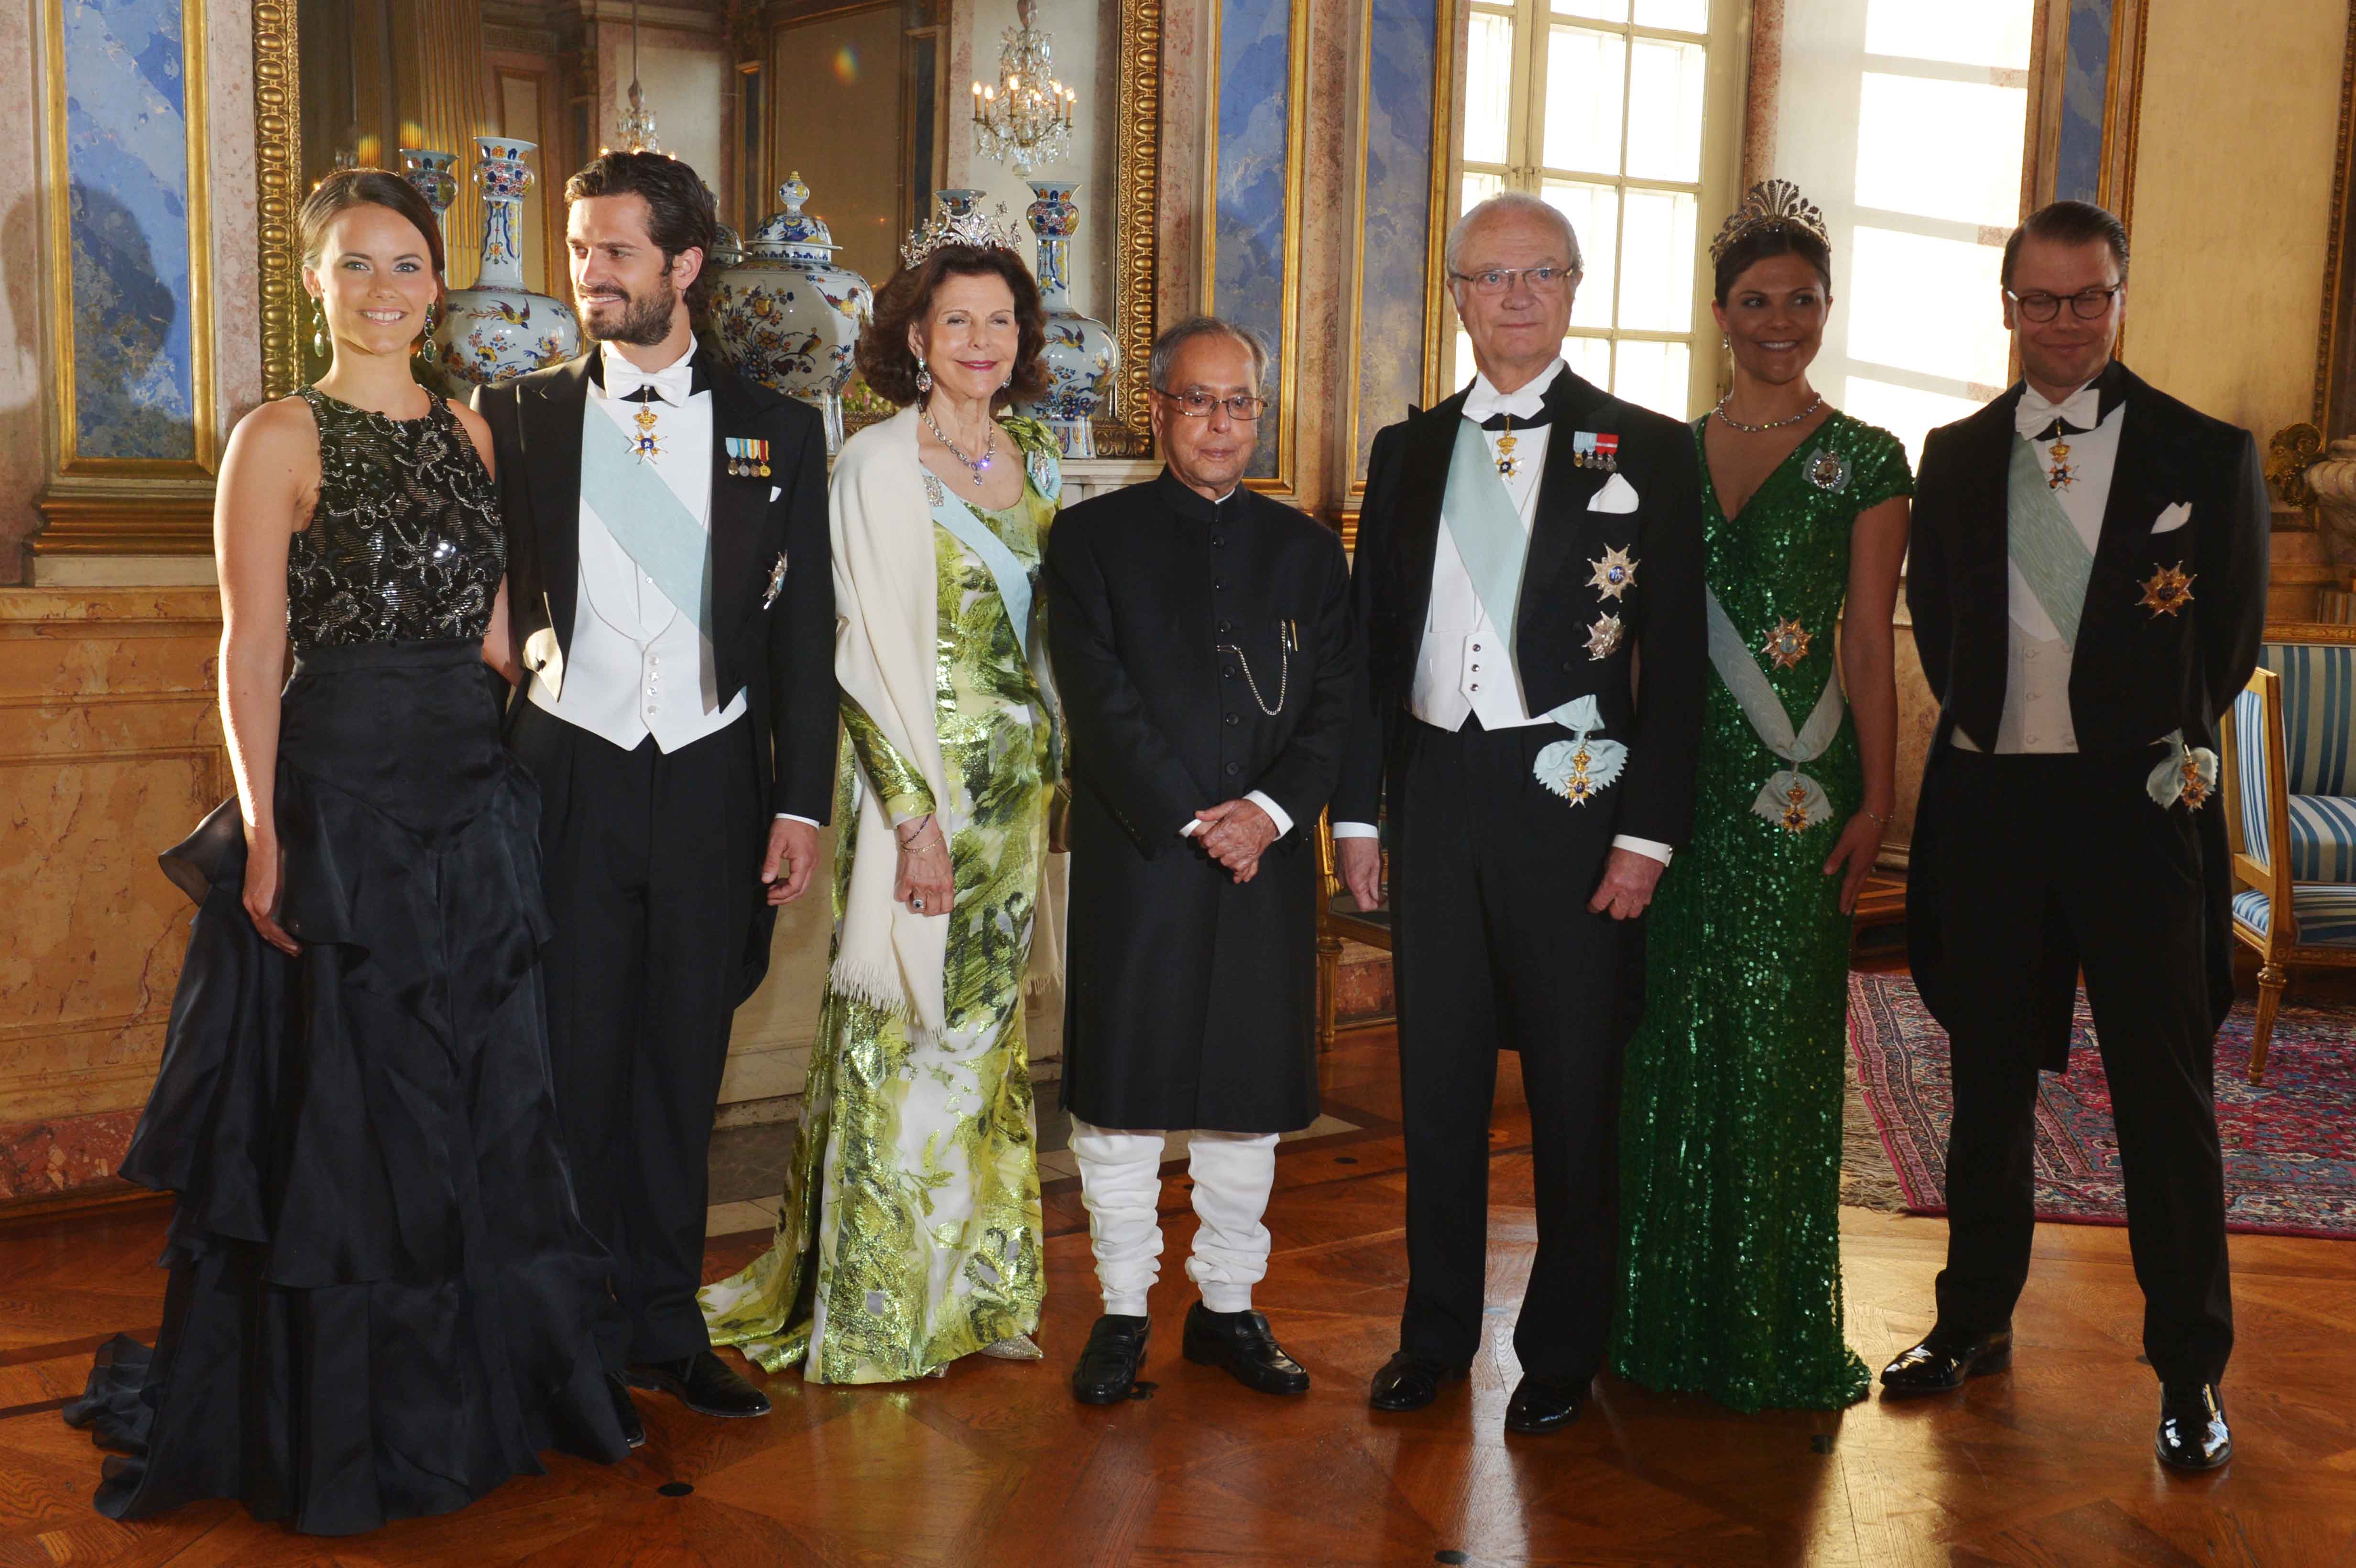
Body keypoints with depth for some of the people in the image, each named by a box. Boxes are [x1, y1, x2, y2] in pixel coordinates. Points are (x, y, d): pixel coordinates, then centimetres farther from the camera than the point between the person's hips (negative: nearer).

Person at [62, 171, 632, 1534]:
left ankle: (487, 1389, 28)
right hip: (340, 793, -5)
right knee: (342, 1109, 4)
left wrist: (514, 779, 7)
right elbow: (252, 649, -8)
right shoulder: (281, 440, -4)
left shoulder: (473, 435, 12)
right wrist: (262, 831, -15)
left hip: (475, 796, 5)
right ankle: (341, 1431, 20)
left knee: (490, 1101, 11)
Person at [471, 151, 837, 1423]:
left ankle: (664, 1328, 22)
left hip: (710, 783, 1)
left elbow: (803, 633, 5)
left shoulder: (777, 432, 6)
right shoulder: (517, 415, 5)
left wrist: (801, 804, -1)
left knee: (681, 1068, 9)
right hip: (566, 781, -1)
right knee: (571, 1066, 3)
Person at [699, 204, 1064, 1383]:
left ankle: (979, 1287, 24)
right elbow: (872, 652, -13)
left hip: (1023, 778, 6)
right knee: (903, 1031, -1)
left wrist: (1055, 778, 9)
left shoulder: (1036, 464, 11)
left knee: (989, 1030, 12)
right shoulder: (878, 463, -8)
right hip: (921, 773, -6)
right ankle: (876, 1312, 13)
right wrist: (920, 817, -17)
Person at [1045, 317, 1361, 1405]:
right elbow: (1100, 700, -6)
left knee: (1248, 1093, 9)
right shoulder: (1095, 536, 3)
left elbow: (1336, 702, 5)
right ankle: (1123, 1310, 18)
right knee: (1123, 1089, 4)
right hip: (1133, 858, -2)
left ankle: (1228, 1305, 23)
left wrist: (1272, 809, -11)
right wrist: (1190, 821, -13)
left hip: (1266, 862, 3)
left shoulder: (1307, 548, 12)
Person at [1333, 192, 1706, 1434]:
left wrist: (1647, 833, -10)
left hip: (1574, 799, -3)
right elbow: (1370, 639, 11)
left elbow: (1676, 659, -4)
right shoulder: (1409, 450, 10)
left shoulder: (1645, 452, 0)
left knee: (1575, 1089, 6)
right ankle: (1436, 1332, 27)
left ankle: (1562, 1351, 23)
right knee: (1437, 1080, 11)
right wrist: (1355, 809, 6)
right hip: (1435, 789, 3)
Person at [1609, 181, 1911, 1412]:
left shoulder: (1866, 463, 1)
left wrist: (1877, 800, -6)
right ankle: (1666, 1306, 21)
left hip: (1799, 783, -3)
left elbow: (1870, 644, -1)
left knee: (1776, 1034, 1)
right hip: (1676, 771, 3)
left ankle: (1769, 1325, 15)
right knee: (1670, 1029, 7)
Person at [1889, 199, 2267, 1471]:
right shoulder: (1955, 459, 7)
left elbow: (2234, 633, 3)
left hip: (2135, 803, -3)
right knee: (1988, 1081, 14)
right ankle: (1977, 1320, 30)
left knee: (2166, 1094, 3)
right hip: (1987, 804, 3)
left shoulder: (2205, 454, -1)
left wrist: (2171, 750, -1)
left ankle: (2190, 1373, 16)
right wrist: (1983, 731, 5)